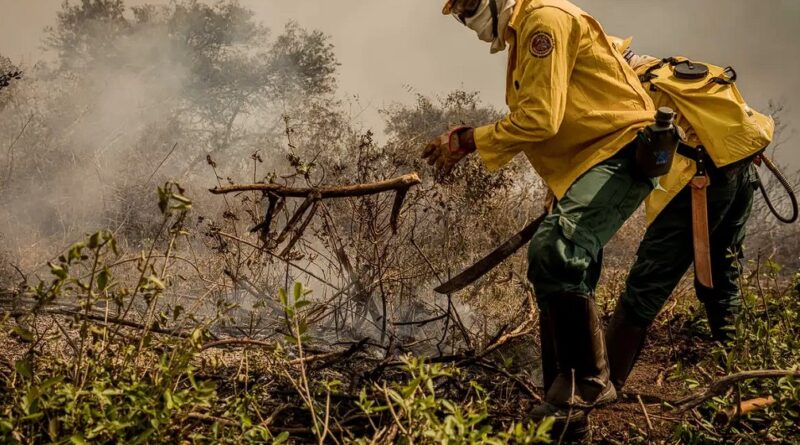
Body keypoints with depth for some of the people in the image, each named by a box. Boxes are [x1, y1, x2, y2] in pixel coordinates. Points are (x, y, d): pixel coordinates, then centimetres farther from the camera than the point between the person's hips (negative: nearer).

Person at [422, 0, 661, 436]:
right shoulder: (522, 35, 18)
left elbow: (539, 118, -20)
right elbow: (527, 123, 18)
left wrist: (468, 141, -11)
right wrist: (468, 142, 7)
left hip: (620, 149, -11)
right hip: (582, 163, 11)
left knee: (553, 251, -29)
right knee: (561, 272, 11)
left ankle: (588, 383, -18)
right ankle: (564, 402, 19)